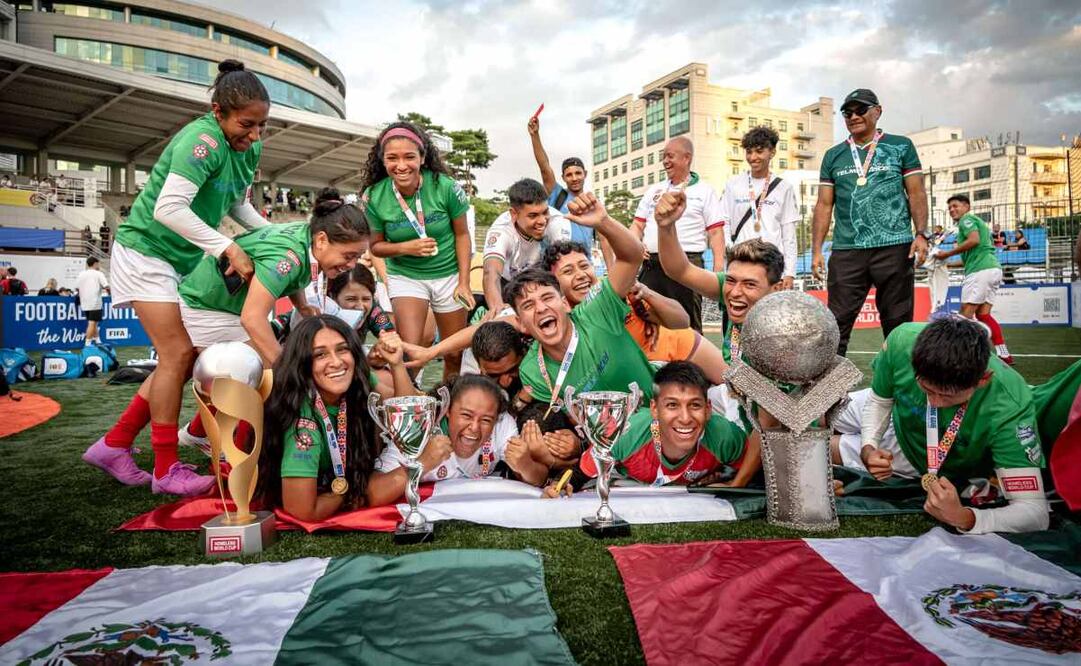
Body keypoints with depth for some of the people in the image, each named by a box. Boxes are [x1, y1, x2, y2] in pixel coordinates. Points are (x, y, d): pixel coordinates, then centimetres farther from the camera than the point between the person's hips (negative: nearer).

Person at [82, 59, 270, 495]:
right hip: (147, 249, -9)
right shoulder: (203, 140, -25)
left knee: (184, 357, 6)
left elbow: (237, 204, 13)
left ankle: (113, 446, 17)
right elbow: (169, 208, -35)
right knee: (178, 354, -12)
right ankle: (167, 470, -2)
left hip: (186, 260, 9)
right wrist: (229, 248, -35)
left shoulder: (250, 148, 1)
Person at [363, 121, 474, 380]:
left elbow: (461, 234, -5)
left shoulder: (445, 187, -17)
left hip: (449, 274, 1)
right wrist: (406, 247, -20)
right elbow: (375, 245, -1)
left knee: (455, 353, 9)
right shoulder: (374, 196, -14)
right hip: (405, 276, 0)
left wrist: (464, 282, -8)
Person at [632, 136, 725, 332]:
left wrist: (718, 269, -12)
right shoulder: (654, 190, 20)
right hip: (651, 265, 5)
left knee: (688, 324, -2)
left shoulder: (704, 191, 5)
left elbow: (715, 232, -1)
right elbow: (638, 224, 19)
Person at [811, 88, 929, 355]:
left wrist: (921, 234, -8)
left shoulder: (901, 146, 10)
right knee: (837, 323, -2)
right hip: (846, 251, 2)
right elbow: (824, 205, 12)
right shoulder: (833, 156, 15)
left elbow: (916, 193, 6)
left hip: (894, 247, -1)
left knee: (898, 323, 4)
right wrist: (816, 250, 4)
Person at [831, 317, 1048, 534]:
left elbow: (1036, 513, -43)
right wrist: (868, 448, -32)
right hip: (895, 419, 2)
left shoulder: (1010, 408, -46)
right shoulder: (902, 341, -38)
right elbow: (879, 400, -14)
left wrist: (962, 518, -60)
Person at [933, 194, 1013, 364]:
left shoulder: (966, 220, 0)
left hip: (981, 270, -10)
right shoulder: (977, 221, 28)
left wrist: (947, 254, -14)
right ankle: (1003, 354, 5)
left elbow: (974, 240, -19)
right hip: (993, 268, 10)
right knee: (983, 315, 8)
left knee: (965, 314, -10)